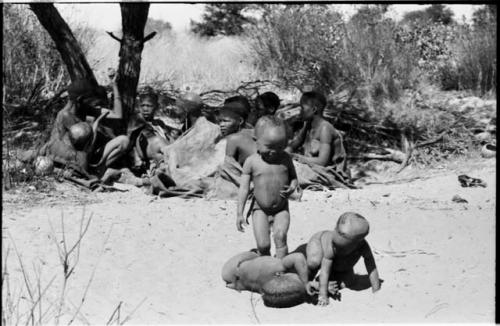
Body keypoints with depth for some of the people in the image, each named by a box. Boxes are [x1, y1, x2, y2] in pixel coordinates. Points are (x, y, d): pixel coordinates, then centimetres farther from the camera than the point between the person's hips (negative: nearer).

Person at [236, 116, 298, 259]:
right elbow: (244, 188, -7)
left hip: (281, 208, 1)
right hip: (260, 208, -1)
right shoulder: (252, 161, -10)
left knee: (280, 237, -18)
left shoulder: (285, 159, -4)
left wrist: (292, 187, -15)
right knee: (263, 245, -6)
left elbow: (293, 177, 11)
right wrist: (239, 213, -8)